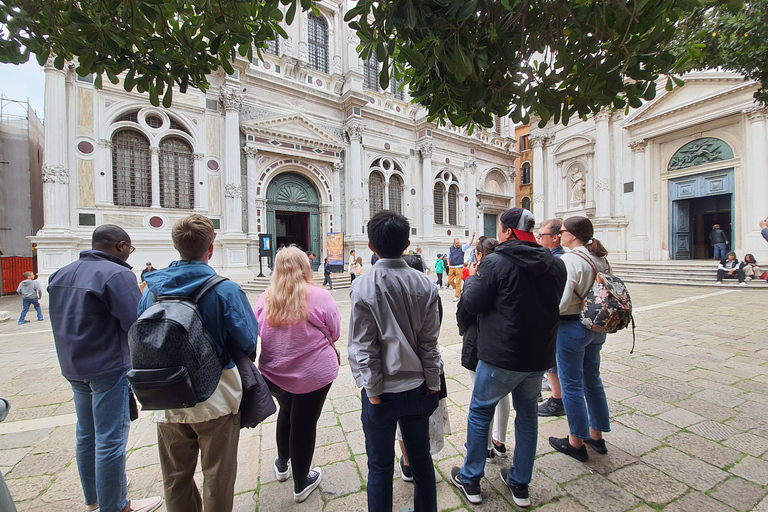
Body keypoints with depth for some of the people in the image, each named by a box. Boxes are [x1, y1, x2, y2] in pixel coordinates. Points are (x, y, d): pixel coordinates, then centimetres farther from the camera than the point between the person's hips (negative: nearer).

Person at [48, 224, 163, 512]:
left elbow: (61, 320, 16)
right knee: (111, 439, 3)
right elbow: (137, 324, -25)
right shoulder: (117, 274, -19)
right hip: (109, 368, -9)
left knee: (86, 434, 21)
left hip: (73, 367, 9)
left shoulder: (61, 275, 9)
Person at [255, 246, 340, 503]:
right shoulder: (320, 297, -19)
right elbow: (334, 333, -7)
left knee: (286, 411, 30)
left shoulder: (264, 299, -10)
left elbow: (259, 335, 3)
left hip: (274, 374, 4)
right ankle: (301, 484, 36)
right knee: (304, 424, 15)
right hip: (313, 374, -4)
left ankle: (282, 464, 51)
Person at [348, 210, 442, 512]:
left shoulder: (363, 286, -17)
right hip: (418, 388, 4)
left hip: (383, 392, -4)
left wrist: (372, 390, -6)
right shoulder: (424, 285, -7)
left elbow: (362, 347, -15)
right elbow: (430, 341, -3)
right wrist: (432, 383, 5)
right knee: (421, 457, 25)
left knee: (380, 467, 17)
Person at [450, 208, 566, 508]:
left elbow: (472, 304, -14)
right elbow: (552, 305, 14)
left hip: (502, 356, -5)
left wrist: (472, 278, 4)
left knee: (479, 412, 14)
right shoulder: (555, 265, 1)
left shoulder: (496, 263, -19)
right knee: (527, 415, 22)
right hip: (540, 356, 6)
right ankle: (520, 485, 36)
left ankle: (470, 480, 29)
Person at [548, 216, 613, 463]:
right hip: (597, 326, 9)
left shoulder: (570, 259, -21)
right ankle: (596, 435, 35)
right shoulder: (600, 258, 6)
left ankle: (576, 442, 22)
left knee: (571, 384, 6)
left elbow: (561, 301, -26)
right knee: (592, 380, 20)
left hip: (572, 326, -8)